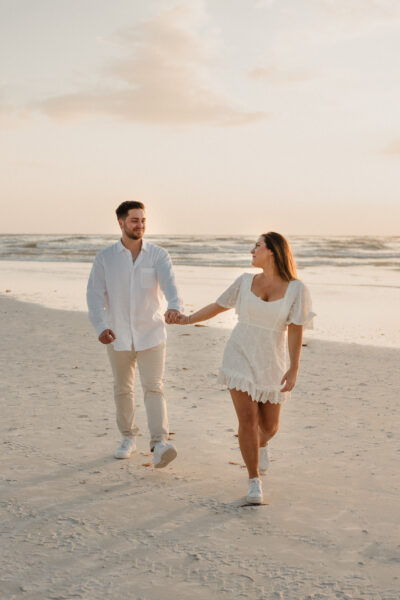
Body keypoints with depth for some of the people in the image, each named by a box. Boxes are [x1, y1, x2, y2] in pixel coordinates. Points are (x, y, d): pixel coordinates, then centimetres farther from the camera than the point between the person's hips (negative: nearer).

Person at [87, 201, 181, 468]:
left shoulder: (158, 255, -4)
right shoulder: (105, 257, -1)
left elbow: (169, 283, -20)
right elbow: (96, 294, -6)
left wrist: (174, 306, -42)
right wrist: (100, 326, -23)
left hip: (151, 333, -2)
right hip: (118, 336, 2)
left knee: (153, 387, -10)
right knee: (123, 389, 13)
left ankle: (160, 444, -17)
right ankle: (129, 438, 30)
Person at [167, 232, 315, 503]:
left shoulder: (296, 289, -8)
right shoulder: (246, 282, 0)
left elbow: (296, 331, -11)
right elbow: (217, 306, 10)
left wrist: (294, 370, -16)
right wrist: (188, 319, -1)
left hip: (271, 364, 0)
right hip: (240, 358, 0)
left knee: (269, 425, 10)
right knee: (247, 420, -11)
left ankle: (261, 443, 48)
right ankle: (255, 483, 3)